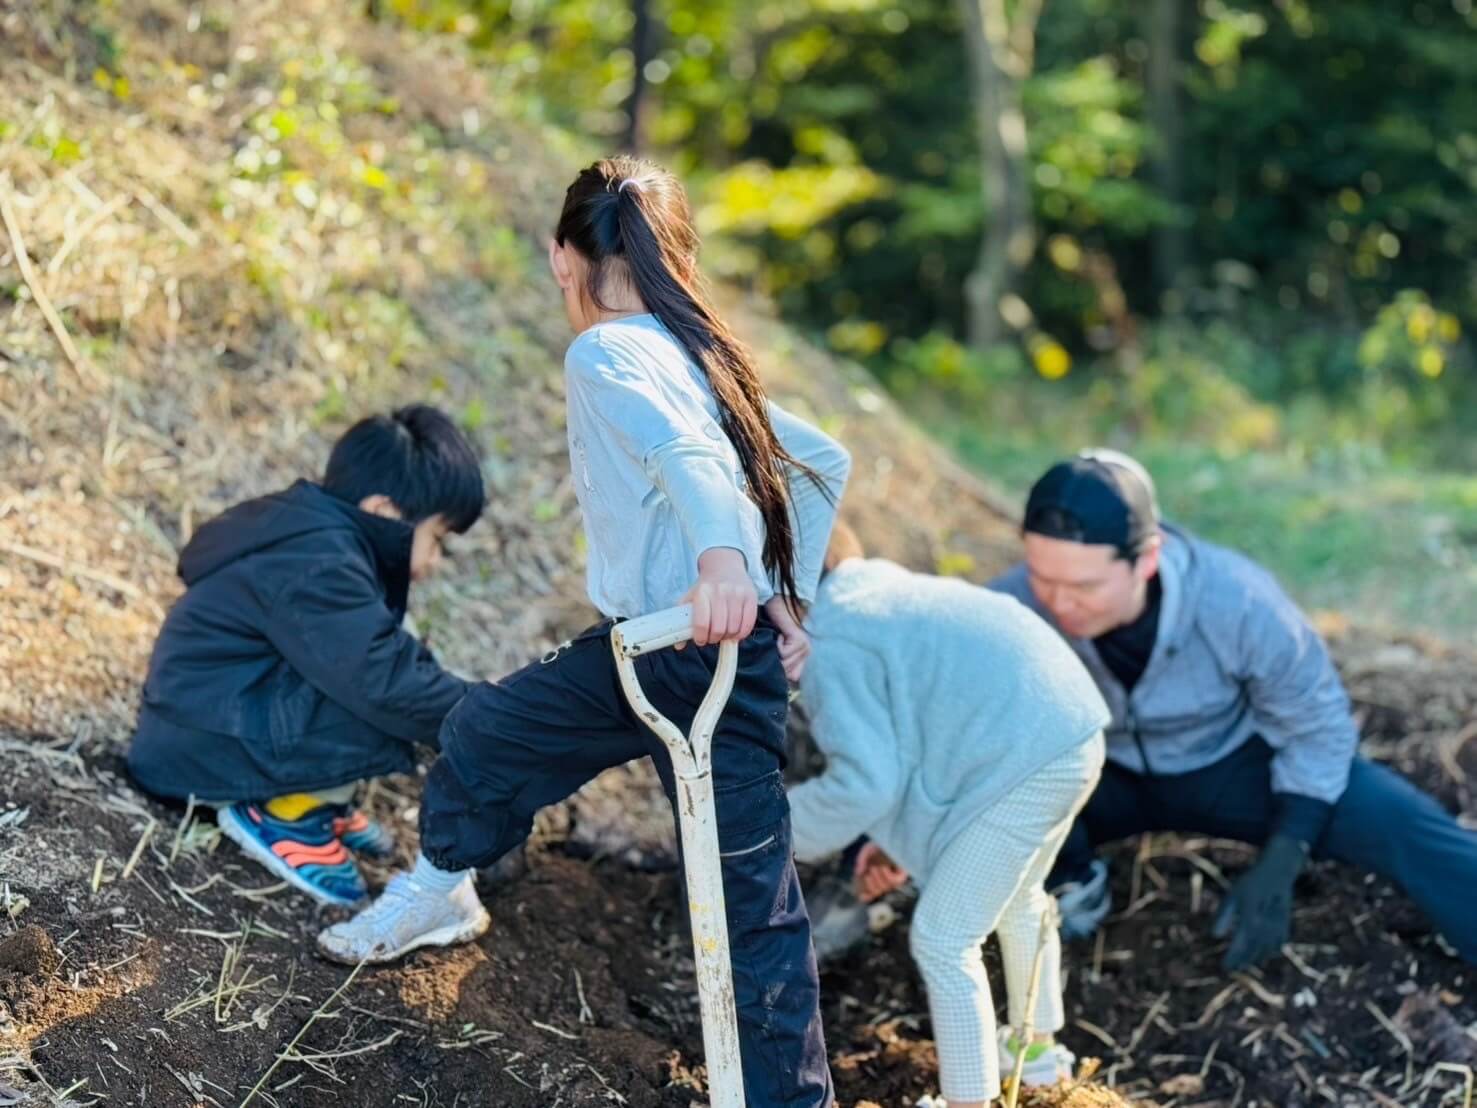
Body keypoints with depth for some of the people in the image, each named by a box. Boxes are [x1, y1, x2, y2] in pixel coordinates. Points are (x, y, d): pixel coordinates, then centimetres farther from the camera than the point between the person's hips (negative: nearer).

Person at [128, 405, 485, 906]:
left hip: (220, 710, 10)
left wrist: (466, 708, 4)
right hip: (197, 748, -10)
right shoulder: (317, 569, -24)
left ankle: (307, 795, 8)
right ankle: (283, 815, -8)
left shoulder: (318, 536, 7)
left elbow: (373, 656, 14)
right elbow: (388, 685, -31)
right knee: (391, 708, -25)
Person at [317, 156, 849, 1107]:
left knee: (751, 898, -2)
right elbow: (824, 460, 20)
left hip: (705, 664, -8)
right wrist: (786, 593, 20)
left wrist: (725, 556, -51)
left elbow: (685, 451, -34)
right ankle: (439, 894, 46)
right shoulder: (698, 355, 14)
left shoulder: (605, 353, -13)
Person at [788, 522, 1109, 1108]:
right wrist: (898, 839, 22)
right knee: (1017, 900, 33)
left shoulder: (830, 649, -9)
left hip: (1024, 762, -10)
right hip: (1071, 731, 10)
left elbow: (866, 782, -13)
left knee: (942, 940, 1)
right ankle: (1038, 1050, 54)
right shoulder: (883, 589, 20)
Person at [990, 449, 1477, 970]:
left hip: (1230, 762, 0)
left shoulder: (1239, 603, -32)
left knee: (1399, 825, -23)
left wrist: (1278, 867, -22)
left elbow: (1316, 726, -15)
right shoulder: (1014, 607, -32)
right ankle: (1072, 879, -1)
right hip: (1103, 774, 1)